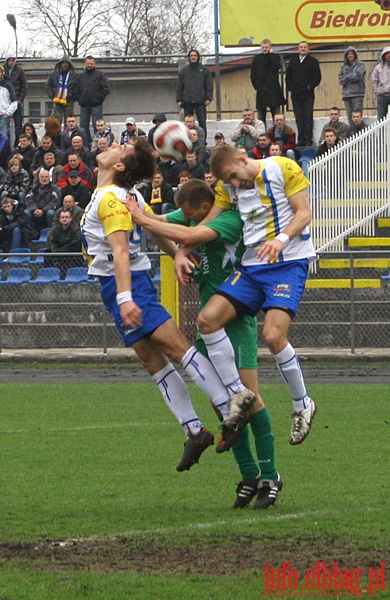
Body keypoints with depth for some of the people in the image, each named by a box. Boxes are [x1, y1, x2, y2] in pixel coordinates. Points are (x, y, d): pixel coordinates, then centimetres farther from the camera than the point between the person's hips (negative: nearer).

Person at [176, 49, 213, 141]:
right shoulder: (184, 70, 12)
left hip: (200, 102, -2)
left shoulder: (204, 70, 8)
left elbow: (209, 85, 6)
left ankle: (203, 141, -2)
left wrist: (208, 98, -4)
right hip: (187, 102, 2)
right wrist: (179, 99, 2)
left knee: (202, 122, -3)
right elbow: (179, 86, 11)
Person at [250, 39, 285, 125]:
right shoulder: (257, 58, 10)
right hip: (261, 90, 2)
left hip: (274, 89, -2)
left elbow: (277, 66, -14)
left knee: (276, 115, -3)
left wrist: (270, 54, -8)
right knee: (261, 117, 3)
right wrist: (256, 85, 1)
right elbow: (253, 74, 12)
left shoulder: (275, 57, 5)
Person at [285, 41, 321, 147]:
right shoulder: (292, 61, 13)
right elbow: (288, 76, 16)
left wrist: (310, 86, -11)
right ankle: (301, 139, 7)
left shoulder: (313, 61, 2)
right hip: (296, 94, 4)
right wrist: (290, 87, 2)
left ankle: (308, 139, -4)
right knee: (299, 118, 4)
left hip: (308, 94, -4)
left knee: (308, 117, -5)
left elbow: (317, 77, 0)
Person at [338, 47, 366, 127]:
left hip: (357, 94, -5)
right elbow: (341, 80, 7)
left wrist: (346, 77, -1)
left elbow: (358, 75, -11)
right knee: (350, 117, 1)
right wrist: (352, 77, -6)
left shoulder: (360, 64, 5)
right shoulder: (344, 66, 17)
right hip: (347, 94, 5)